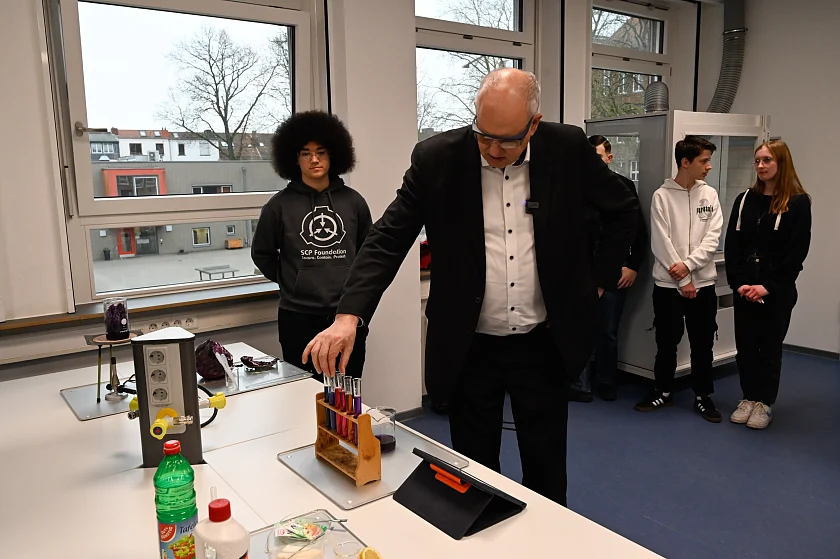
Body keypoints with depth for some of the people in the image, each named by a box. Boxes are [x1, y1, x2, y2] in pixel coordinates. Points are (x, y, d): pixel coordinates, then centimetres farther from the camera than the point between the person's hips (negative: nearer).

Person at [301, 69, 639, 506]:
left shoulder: (569, 149, -6)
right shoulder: (436, 158, -10)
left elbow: (623, 210, 10)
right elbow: (388, 239, -12)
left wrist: (598, 279, 5)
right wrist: (349, 315, -25)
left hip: (546, 344, 1)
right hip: (469, 349, -1)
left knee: (546, 474, 16)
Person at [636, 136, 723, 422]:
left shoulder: (710, 195, 5)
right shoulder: (662, 196, -5)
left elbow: (712, 238, -2)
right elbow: (661, 243, -9)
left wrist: (688, 264, -16)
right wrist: (682, 281, -11)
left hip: (703, 281, 2)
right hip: (668, 283, -2)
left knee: (703, 343, 9)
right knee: (667, 341, 8)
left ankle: (703, 395, 23)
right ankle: (663, 391, 25)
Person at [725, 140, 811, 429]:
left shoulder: (798, 202, -5)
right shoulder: (745, 200, 6)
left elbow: (797, 252, -9)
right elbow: (732, 245, 2)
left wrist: (768, 286, -14)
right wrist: (738, 282, -9)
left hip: (778, 292, -3)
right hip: (744, 289, 4)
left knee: (770, 347, 6)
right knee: (745, 345, 9)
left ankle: (764, 403, 19)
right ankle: (748, 398, 23)